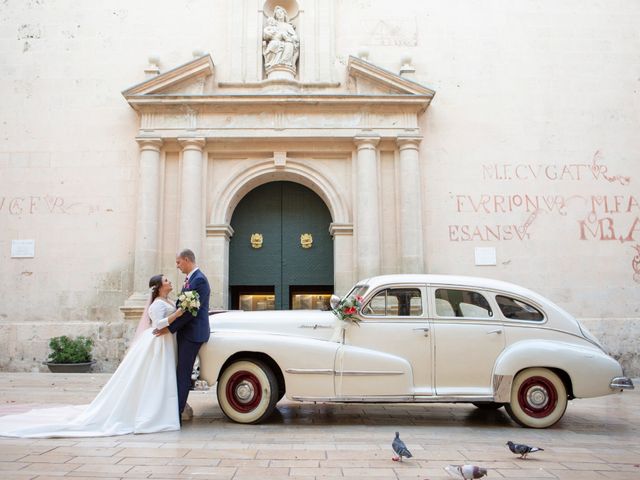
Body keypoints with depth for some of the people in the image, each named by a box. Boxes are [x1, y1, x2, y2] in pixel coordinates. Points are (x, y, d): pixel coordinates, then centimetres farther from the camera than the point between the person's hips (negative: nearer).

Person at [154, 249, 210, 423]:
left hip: (193, 333, -9)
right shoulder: (190, 279, 15)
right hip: (185, 332, 9)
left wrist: (170, 328, -17)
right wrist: (167, 324, 5)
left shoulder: (199, 280, -15)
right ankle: (176, 409, 20)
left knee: (183, 373, -5)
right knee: (181, 371, 12)